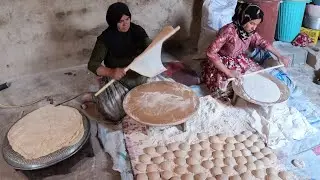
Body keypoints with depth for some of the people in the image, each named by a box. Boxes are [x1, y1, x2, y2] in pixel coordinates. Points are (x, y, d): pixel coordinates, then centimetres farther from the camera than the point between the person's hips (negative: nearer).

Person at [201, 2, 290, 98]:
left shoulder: (250, 31, -8)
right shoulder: (229, 31, -30)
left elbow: (262, 42, 11)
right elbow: (211, 52, -32)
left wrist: (279, 56, 3)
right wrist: (228, 72, -33)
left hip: (240, 61, 7)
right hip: (222, 63, -7)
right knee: (224, 89, -24)